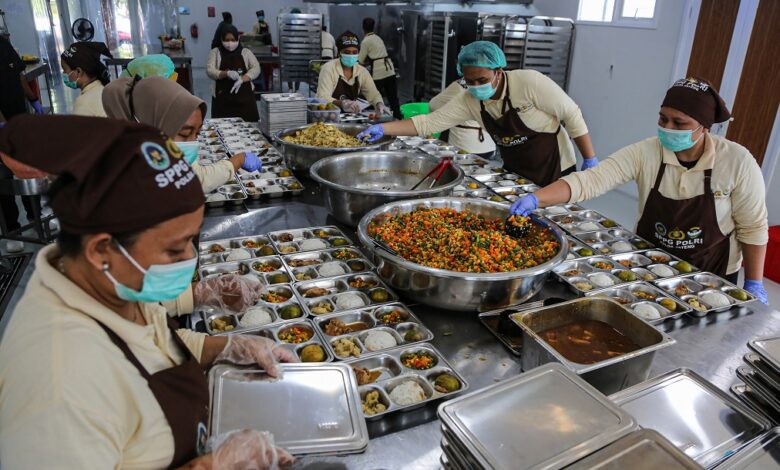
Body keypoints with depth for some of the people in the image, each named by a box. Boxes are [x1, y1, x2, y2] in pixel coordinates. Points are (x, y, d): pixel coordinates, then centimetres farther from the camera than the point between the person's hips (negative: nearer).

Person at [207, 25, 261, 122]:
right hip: (222, 97, 0)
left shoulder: (245, 52, 10)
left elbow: (256, 68, -2)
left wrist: (241, 79, -20)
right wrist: (227, 73, -23)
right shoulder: (215, 52, 8)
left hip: (245, 96, 1)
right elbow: (210, 71, -4)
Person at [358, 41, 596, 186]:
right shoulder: (468, 101, -11)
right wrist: (382, 129, -20)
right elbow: (430, 122, -12)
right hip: (515, 173, 5)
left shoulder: (529, 82, -25)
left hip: (556, 172, -4)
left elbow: (571, 115, -18)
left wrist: (590, 161, -15)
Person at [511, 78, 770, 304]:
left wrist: (754, 285, -8)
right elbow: (590, 180, -28)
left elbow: (753, 228, -9)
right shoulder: (644, 153, -17)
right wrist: (535, 199, -41)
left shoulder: (737, 162, -18)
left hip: (711, 276, -1)